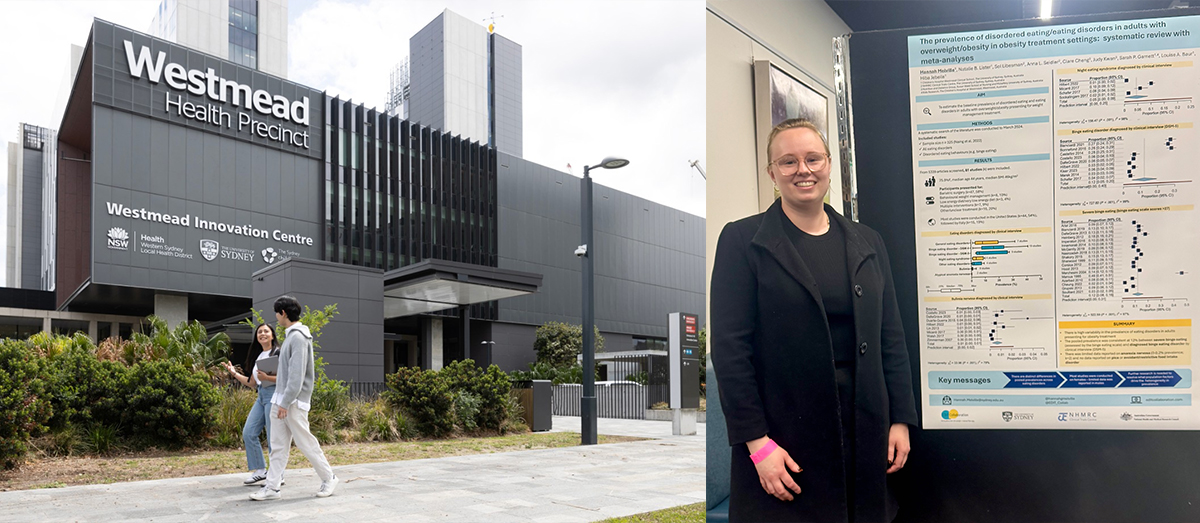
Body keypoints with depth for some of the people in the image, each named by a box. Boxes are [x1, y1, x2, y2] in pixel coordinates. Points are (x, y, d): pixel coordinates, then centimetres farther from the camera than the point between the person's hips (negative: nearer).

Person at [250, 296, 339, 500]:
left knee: (305, 442, -1)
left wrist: (286, 402, -22)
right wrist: (279, 399, 17)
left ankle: (329, 479, 11)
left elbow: (297, 374, -21)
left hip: (294, 402, -9)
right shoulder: (290, 335, 14)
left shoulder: (298, 337, -16)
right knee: (278, 445, 7)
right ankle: (272, 487, 9)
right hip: (280, 399, 9)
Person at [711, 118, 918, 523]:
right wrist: (757, 442, -14)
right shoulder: (742, 240, -5)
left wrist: (900, 421, 5)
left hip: (864, 429, 4)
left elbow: (891, 338, 12)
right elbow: (729, 347, -10)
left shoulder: (866, 242, 10)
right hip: (782, 433, -4)